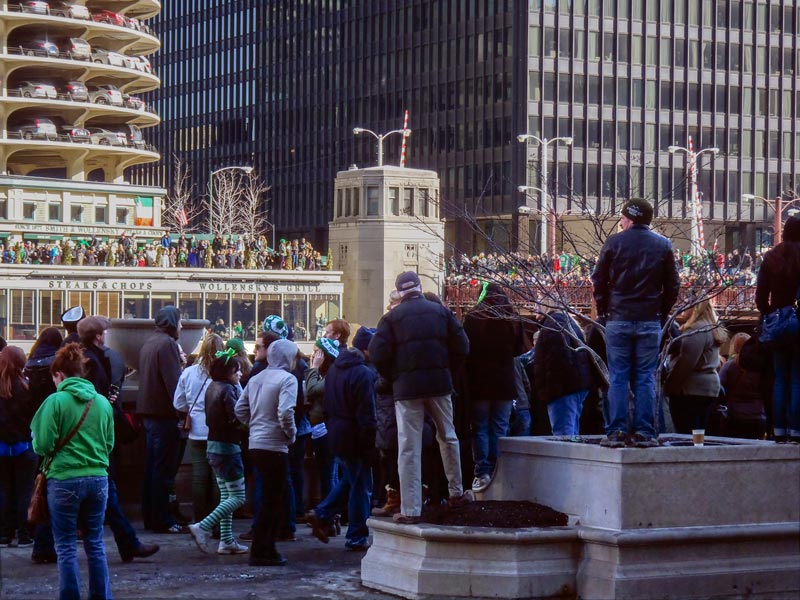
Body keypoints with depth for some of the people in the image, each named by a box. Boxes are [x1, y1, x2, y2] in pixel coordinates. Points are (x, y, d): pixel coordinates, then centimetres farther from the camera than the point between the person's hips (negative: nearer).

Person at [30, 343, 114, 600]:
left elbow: (43, 445, -10)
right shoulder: (103, 402, 4)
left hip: (64, 480, -4)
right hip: (98, 479, 4)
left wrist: (37, 441, 11)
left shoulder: (56, 401, -10)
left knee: (66, 547, 4)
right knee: (95, 543, 14)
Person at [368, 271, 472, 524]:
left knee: (408, 448, -1)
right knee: (447, 437, 21)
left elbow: (378, 355, -8)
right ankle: (456, 492, 29)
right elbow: (462, 347, 2)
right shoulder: (440, 311, 5)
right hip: (439, 383, 2)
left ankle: (410, 509, -2)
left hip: (406, 387, -2)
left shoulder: (392, 317, -1)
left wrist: (394, 377, 8)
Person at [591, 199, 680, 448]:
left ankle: (616, 432, -1)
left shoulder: (614, 242, -2)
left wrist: (604, 312, 12)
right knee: (645, 378, 4)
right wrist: (662, 314, 14)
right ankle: (644, 432, 1)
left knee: (618, 377, 2)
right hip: (650, 322, 1)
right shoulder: (663, 245, 4)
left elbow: (599, 281, 1)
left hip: (618, 319, -1)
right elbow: (672, 286, 6)